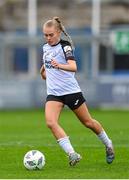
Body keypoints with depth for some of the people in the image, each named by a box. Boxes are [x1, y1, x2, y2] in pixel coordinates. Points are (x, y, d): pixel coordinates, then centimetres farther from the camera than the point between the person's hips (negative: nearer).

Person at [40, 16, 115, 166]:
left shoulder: (65, 46, -13)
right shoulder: (45, 47, 8)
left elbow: (73, 67, -30)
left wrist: (59, 66, -46)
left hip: (71, 91, -5)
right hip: (53, 93, 5)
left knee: (88, 122, 9)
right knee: (50, 122, -20)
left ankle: (108, 144, 35)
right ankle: (72, 154, -22)